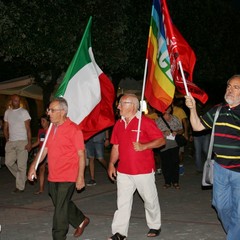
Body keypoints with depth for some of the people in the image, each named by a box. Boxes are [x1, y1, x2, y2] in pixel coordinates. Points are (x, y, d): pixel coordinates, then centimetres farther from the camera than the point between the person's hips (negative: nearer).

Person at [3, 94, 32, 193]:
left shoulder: (24, 112, -2)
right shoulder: (7, 112, 13)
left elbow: (28, 128, -6)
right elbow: (5, 128, 18)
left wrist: (29, 142, -14)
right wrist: (7, 140, 6)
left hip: (22, 142, -5)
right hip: (11, 142, 5)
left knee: (21, 165, -5)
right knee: (8, 162, 4)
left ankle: (20, 187, 2)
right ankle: (22, 177, 23)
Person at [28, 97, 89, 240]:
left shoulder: (73, 129, -12)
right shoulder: (51, 129, 10)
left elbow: (81, 154, -12)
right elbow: (44, 149, 16)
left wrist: (80, 177, -16)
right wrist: (33, 166, 5)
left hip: (67, 178, -7)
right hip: (53, 177, 7)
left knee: (60, 209, -5)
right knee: (63, 205, 18)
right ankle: (81, 221, 41)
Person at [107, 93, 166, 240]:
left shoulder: (145, 122, -9)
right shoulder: (119, 124, 9)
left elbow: (161, 140, -11)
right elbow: (116, 146, 16)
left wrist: (143, 146, -22)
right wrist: (112, 164, 7)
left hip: (144, 171, -5)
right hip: (123, 172, 5)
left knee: (150, 200, 10)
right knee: (122, 203, 2)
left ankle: (155, 226, 29)